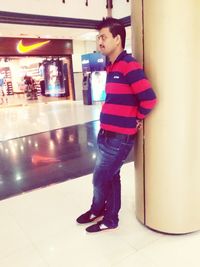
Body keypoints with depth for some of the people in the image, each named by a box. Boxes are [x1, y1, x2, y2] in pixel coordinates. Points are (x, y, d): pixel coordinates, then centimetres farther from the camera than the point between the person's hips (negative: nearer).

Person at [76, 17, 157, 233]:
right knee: (111, 177, 18)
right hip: (106, 134, 8)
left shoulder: (129, 65, -16)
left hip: (120, 137, -8)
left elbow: (149, 99, -21)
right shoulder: (111, 67, 12)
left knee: (100, 179, 6)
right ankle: (109, 218, 34)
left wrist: (137, 119, -5)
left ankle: (98, 211, 32)